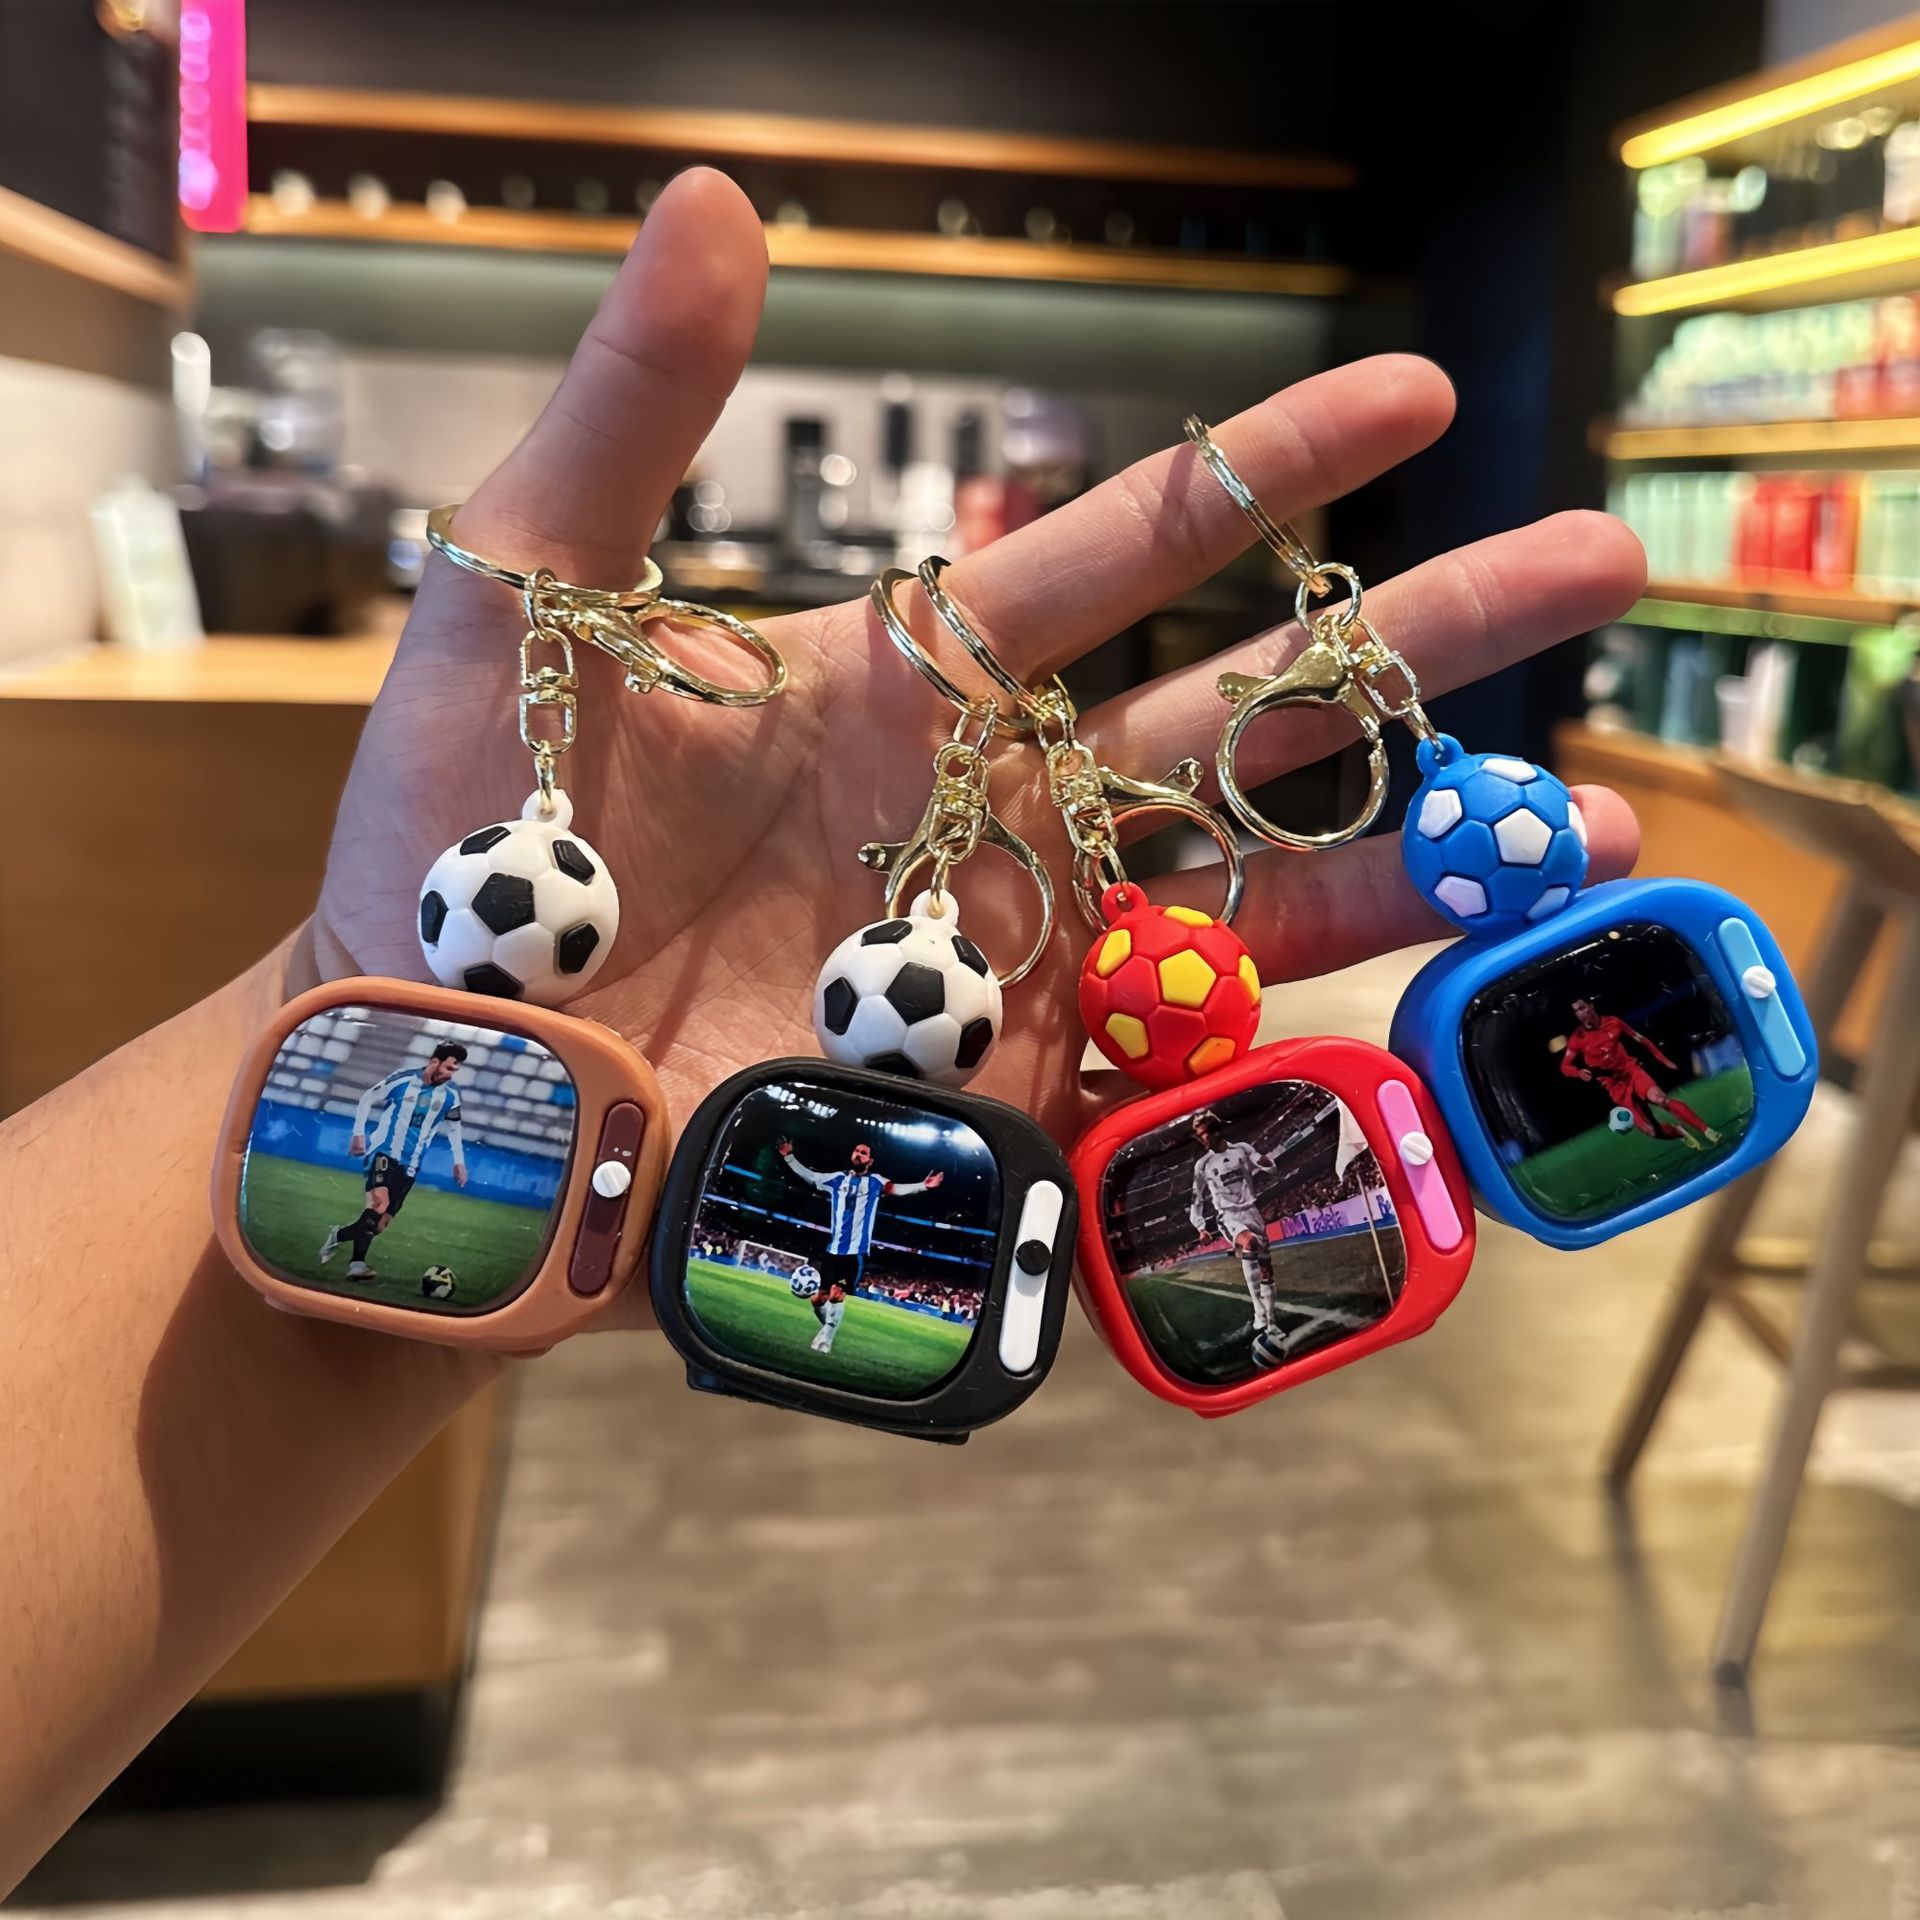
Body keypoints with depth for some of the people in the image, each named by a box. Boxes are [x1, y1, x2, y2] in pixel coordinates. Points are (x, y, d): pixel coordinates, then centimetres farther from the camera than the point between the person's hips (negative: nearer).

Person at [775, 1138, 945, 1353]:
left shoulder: (875, 1182, 4)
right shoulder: (838, 1179, 12)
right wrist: (789, 1157, 9)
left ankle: (824, 1340, -3)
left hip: (856, 1251, -4)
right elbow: (808, 1176, 16)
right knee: (817, 1298, 6)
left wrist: (923, 1185, -28)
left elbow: (896, 1188, -11)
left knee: (836, 1295, -15)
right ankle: (828, 1327, 32)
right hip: (833, 1249, 4)